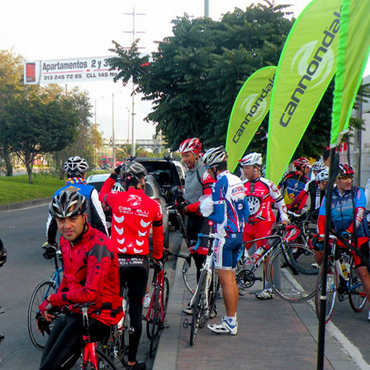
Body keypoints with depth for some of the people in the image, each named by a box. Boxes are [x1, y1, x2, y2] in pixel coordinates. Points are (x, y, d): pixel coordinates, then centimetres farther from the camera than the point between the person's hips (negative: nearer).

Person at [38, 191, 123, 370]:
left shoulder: (98, 245, -23)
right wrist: (48, 308, 14)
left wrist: (53, 300, -17)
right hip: (73, 312, 9)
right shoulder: (65, 241, 5)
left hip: (96, 316, -9)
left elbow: (91, 293, -30)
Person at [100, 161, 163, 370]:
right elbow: (158, 237, 11)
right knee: (136, 312, 6)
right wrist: (158, 258, 28)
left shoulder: (117, 198, -4)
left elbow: (102, 195, 22)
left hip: (117, 260, 0)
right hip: (140, 263, 0)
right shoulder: (154, 206, -3)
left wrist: (113, 175, 30)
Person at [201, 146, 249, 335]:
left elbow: (219, 216, -20)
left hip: (224, 236, -9)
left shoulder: (219, 184, -16)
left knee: (226, 279, -4)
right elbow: (245, 211, 15)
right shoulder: (237, 181, 10)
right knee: (231, 278, 15)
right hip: (238, 235, 9)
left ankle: (230, 323, 0)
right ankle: (232, 318, 21)